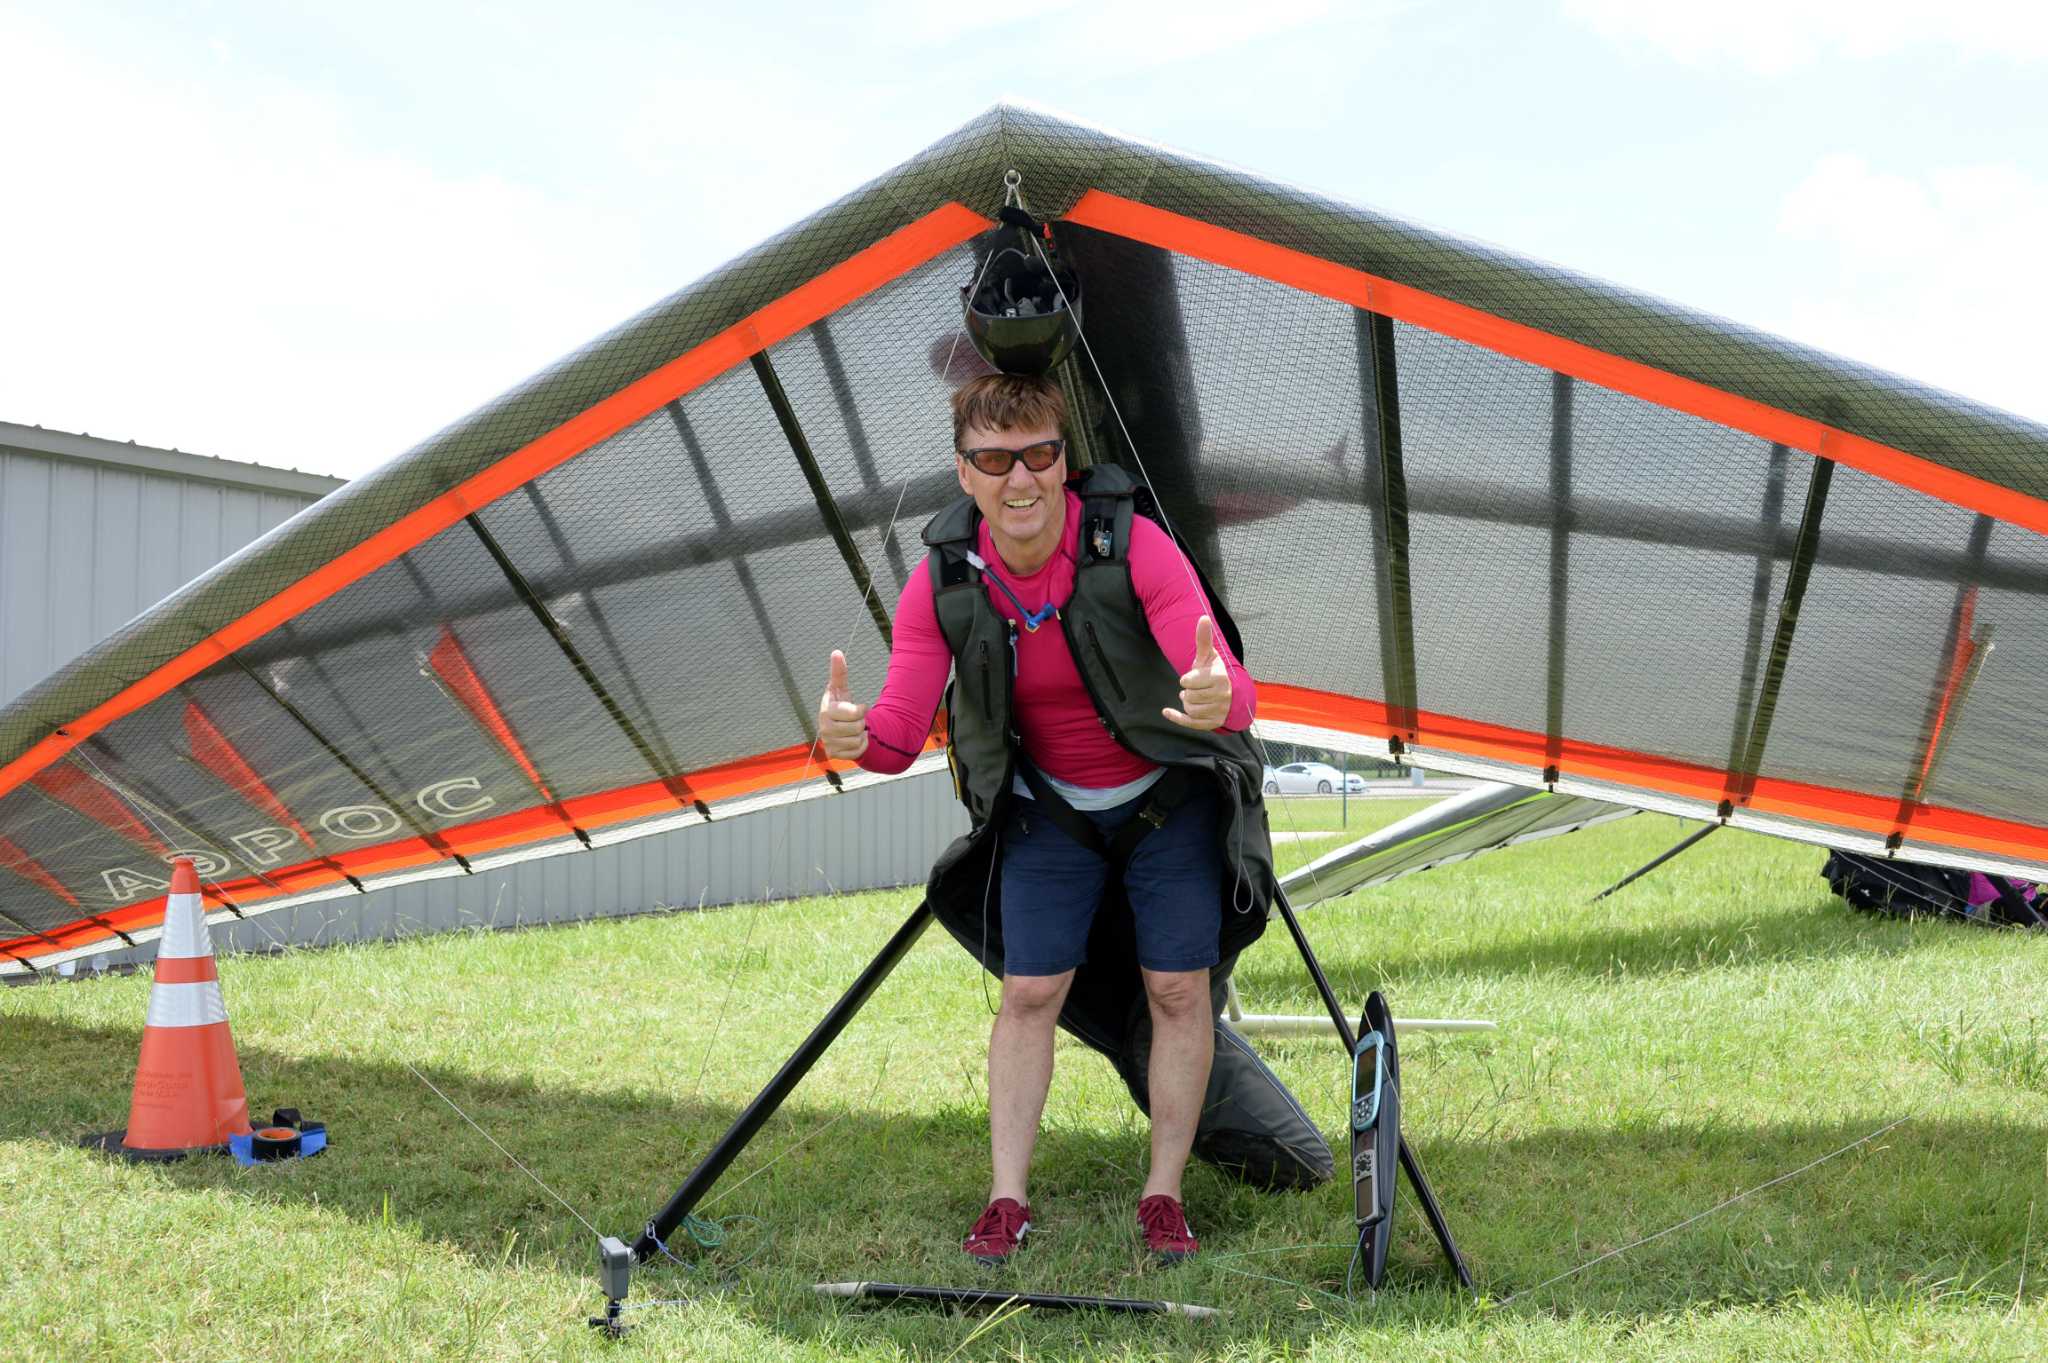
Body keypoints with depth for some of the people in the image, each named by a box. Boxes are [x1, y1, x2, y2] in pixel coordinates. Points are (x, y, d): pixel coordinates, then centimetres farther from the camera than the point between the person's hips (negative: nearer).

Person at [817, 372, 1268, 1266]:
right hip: (1048, 807, 2)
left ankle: (1163, 1195, 12)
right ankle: (1007, 1201, 9)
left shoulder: (1136, 548, -30)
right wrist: (852, 736, -45)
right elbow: (900, 737, -21)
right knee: (1029, 991, -1)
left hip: (1170, 796, -2)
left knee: (1177, 988, -1)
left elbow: (1233, 691, -38)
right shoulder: (943, 583, -20)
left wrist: (1219, 697, -63)